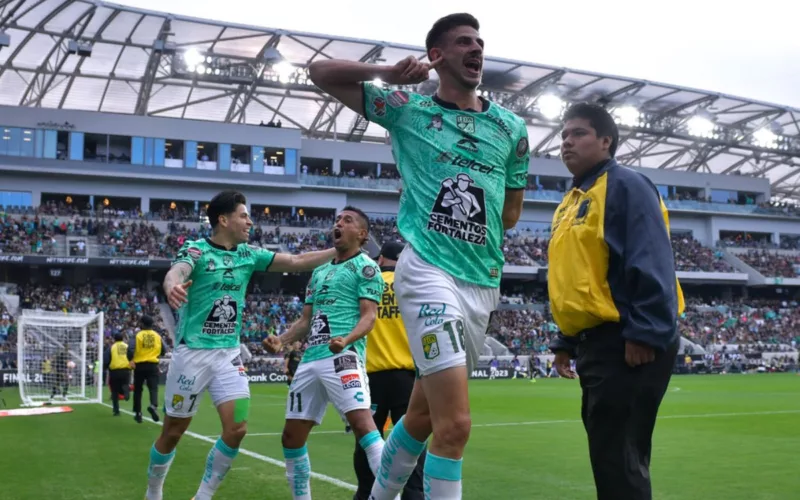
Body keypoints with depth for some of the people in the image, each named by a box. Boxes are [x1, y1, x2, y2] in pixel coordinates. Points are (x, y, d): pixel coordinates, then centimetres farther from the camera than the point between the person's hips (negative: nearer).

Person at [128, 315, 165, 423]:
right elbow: (163, 351, 6)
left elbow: (130, 349, -15)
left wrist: (131, 360, 0)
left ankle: (138, 413, 18)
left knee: (138, 390, 12)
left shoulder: (138, 335, -4)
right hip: (153, 365, 1)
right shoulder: (157, 336, 5)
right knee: (153, 388, -4)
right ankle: (153, 405, -32)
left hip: (139, 365, -1)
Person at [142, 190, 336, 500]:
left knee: (237, 429, -7)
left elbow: (297, 262, 5)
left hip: (229, 353, 5)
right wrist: (172, 288, -55)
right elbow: (175, 273, -31)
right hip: (193, 352, -4)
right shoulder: (196, 250, -10)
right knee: (173, 432, 6)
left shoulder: (249, 254, 6)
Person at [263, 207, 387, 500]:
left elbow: (369, 315, -8)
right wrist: (281, 341, 6)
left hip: (343, 356, -8)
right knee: (291, 437, 10)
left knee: (362, 423, -25)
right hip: (310, 360, 8)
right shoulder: (319, 271, 24)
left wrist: (346, 339, -27)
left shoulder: (366, 267, 3)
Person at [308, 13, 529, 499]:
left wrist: (473, 224, 6)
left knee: (423, 416, 16)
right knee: (455, 424, -14)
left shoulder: (511, 127, 12)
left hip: (485, 281, 5)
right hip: (430, 273, -5)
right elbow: (321, 72, 7)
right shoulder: (407, 109, 4)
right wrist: (387, 72, -6)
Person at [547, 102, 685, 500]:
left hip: (627, 343, -9)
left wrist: (646, 331, -24)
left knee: (617, 456, -7)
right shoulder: (569, 204, 20)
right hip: (593, 343, 9)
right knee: (610, 454, 15)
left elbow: (651, 264, -17)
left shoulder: (625, 185, -7)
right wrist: (565, 342, 20)